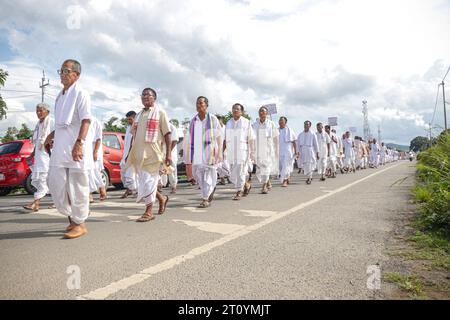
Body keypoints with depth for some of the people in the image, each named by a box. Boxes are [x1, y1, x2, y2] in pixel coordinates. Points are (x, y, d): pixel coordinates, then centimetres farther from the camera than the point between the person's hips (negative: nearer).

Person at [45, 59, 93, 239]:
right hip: (60, 146, 8)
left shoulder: (80, 94, -6)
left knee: (78, 186, -2)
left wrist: (79, 143, -25)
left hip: (75, 147, -8)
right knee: (56, 183, 7)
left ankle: (80, 224, 8)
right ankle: (71, 217, 23)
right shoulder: (60, 96, 19)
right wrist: (51, 135, 24)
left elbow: (86, 120, -16)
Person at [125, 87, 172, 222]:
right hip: (138, 154, 6)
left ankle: (149, 212, 4)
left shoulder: (160, 112, 1)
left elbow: (167, 134, -4)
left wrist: (168, 153, -12)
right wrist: (130, 154, 17)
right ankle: (162, 199, 31)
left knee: (149, 181, -6)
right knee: (143, 181, 9)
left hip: (152, 153, -6)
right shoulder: (139, 115, 19)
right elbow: (134, 135, 22)